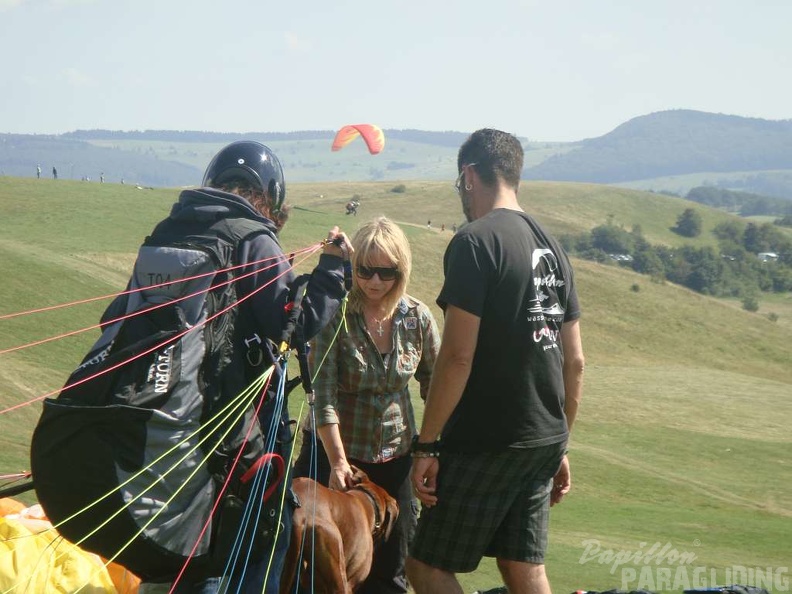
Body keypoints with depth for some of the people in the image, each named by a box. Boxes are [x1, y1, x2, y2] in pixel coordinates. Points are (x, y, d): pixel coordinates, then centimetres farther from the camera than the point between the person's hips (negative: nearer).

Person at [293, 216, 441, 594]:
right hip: (333, 453, -2)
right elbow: (322, 393, -17)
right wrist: (338, 461, -21)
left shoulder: (418, 319, -4)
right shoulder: (334, 315, -13)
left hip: (395, 459, 3)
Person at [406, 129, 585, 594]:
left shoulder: (475, 242, -12)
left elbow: (458, 356, -18)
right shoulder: (551, 248, 12)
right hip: (544, 442, 8)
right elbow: (574, 361, 14)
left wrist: (427, 444, -14)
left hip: (485, 444, -8)